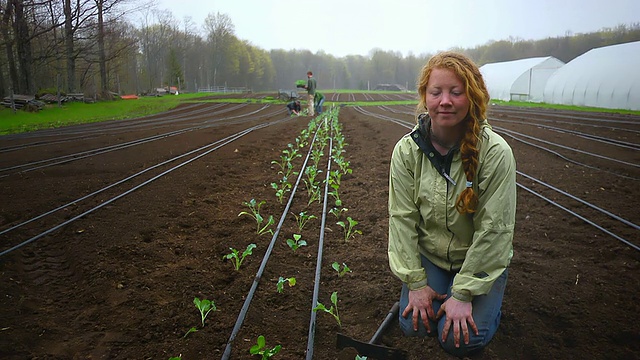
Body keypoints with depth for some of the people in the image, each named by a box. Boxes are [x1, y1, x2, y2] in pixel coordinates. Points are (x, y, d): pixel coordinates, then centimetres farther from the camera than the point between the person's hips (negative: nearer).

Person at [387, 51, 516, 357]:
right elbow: (402, 218, -10)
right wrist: (415, 282, -11)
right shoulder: (406, 150, -13)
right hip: (428, 256, 3)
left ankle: (485, 303, 19)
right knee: (414, 326, -10)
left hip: (481, 261, -2)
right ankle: (435, 293, 21)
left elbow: (493, 229, -19)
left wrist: (464, 294, -18)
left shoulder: (495, 152, -22)